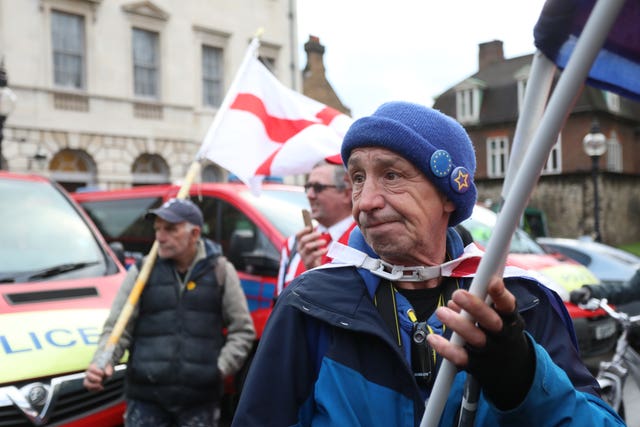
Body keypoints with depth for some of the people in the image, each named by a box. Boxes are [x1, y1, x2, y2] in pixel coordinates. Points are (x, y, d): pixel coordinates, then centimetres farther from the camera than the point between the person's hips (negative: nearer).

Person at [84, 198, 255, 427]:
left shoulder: (220, 271, 2)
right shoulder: (141, 272, 4)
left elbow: (242, 329, 5)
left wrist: (221, 367, -7)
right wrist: (102, 363, -16)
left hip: (200, 399, 0)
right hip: (145, 395, 0)